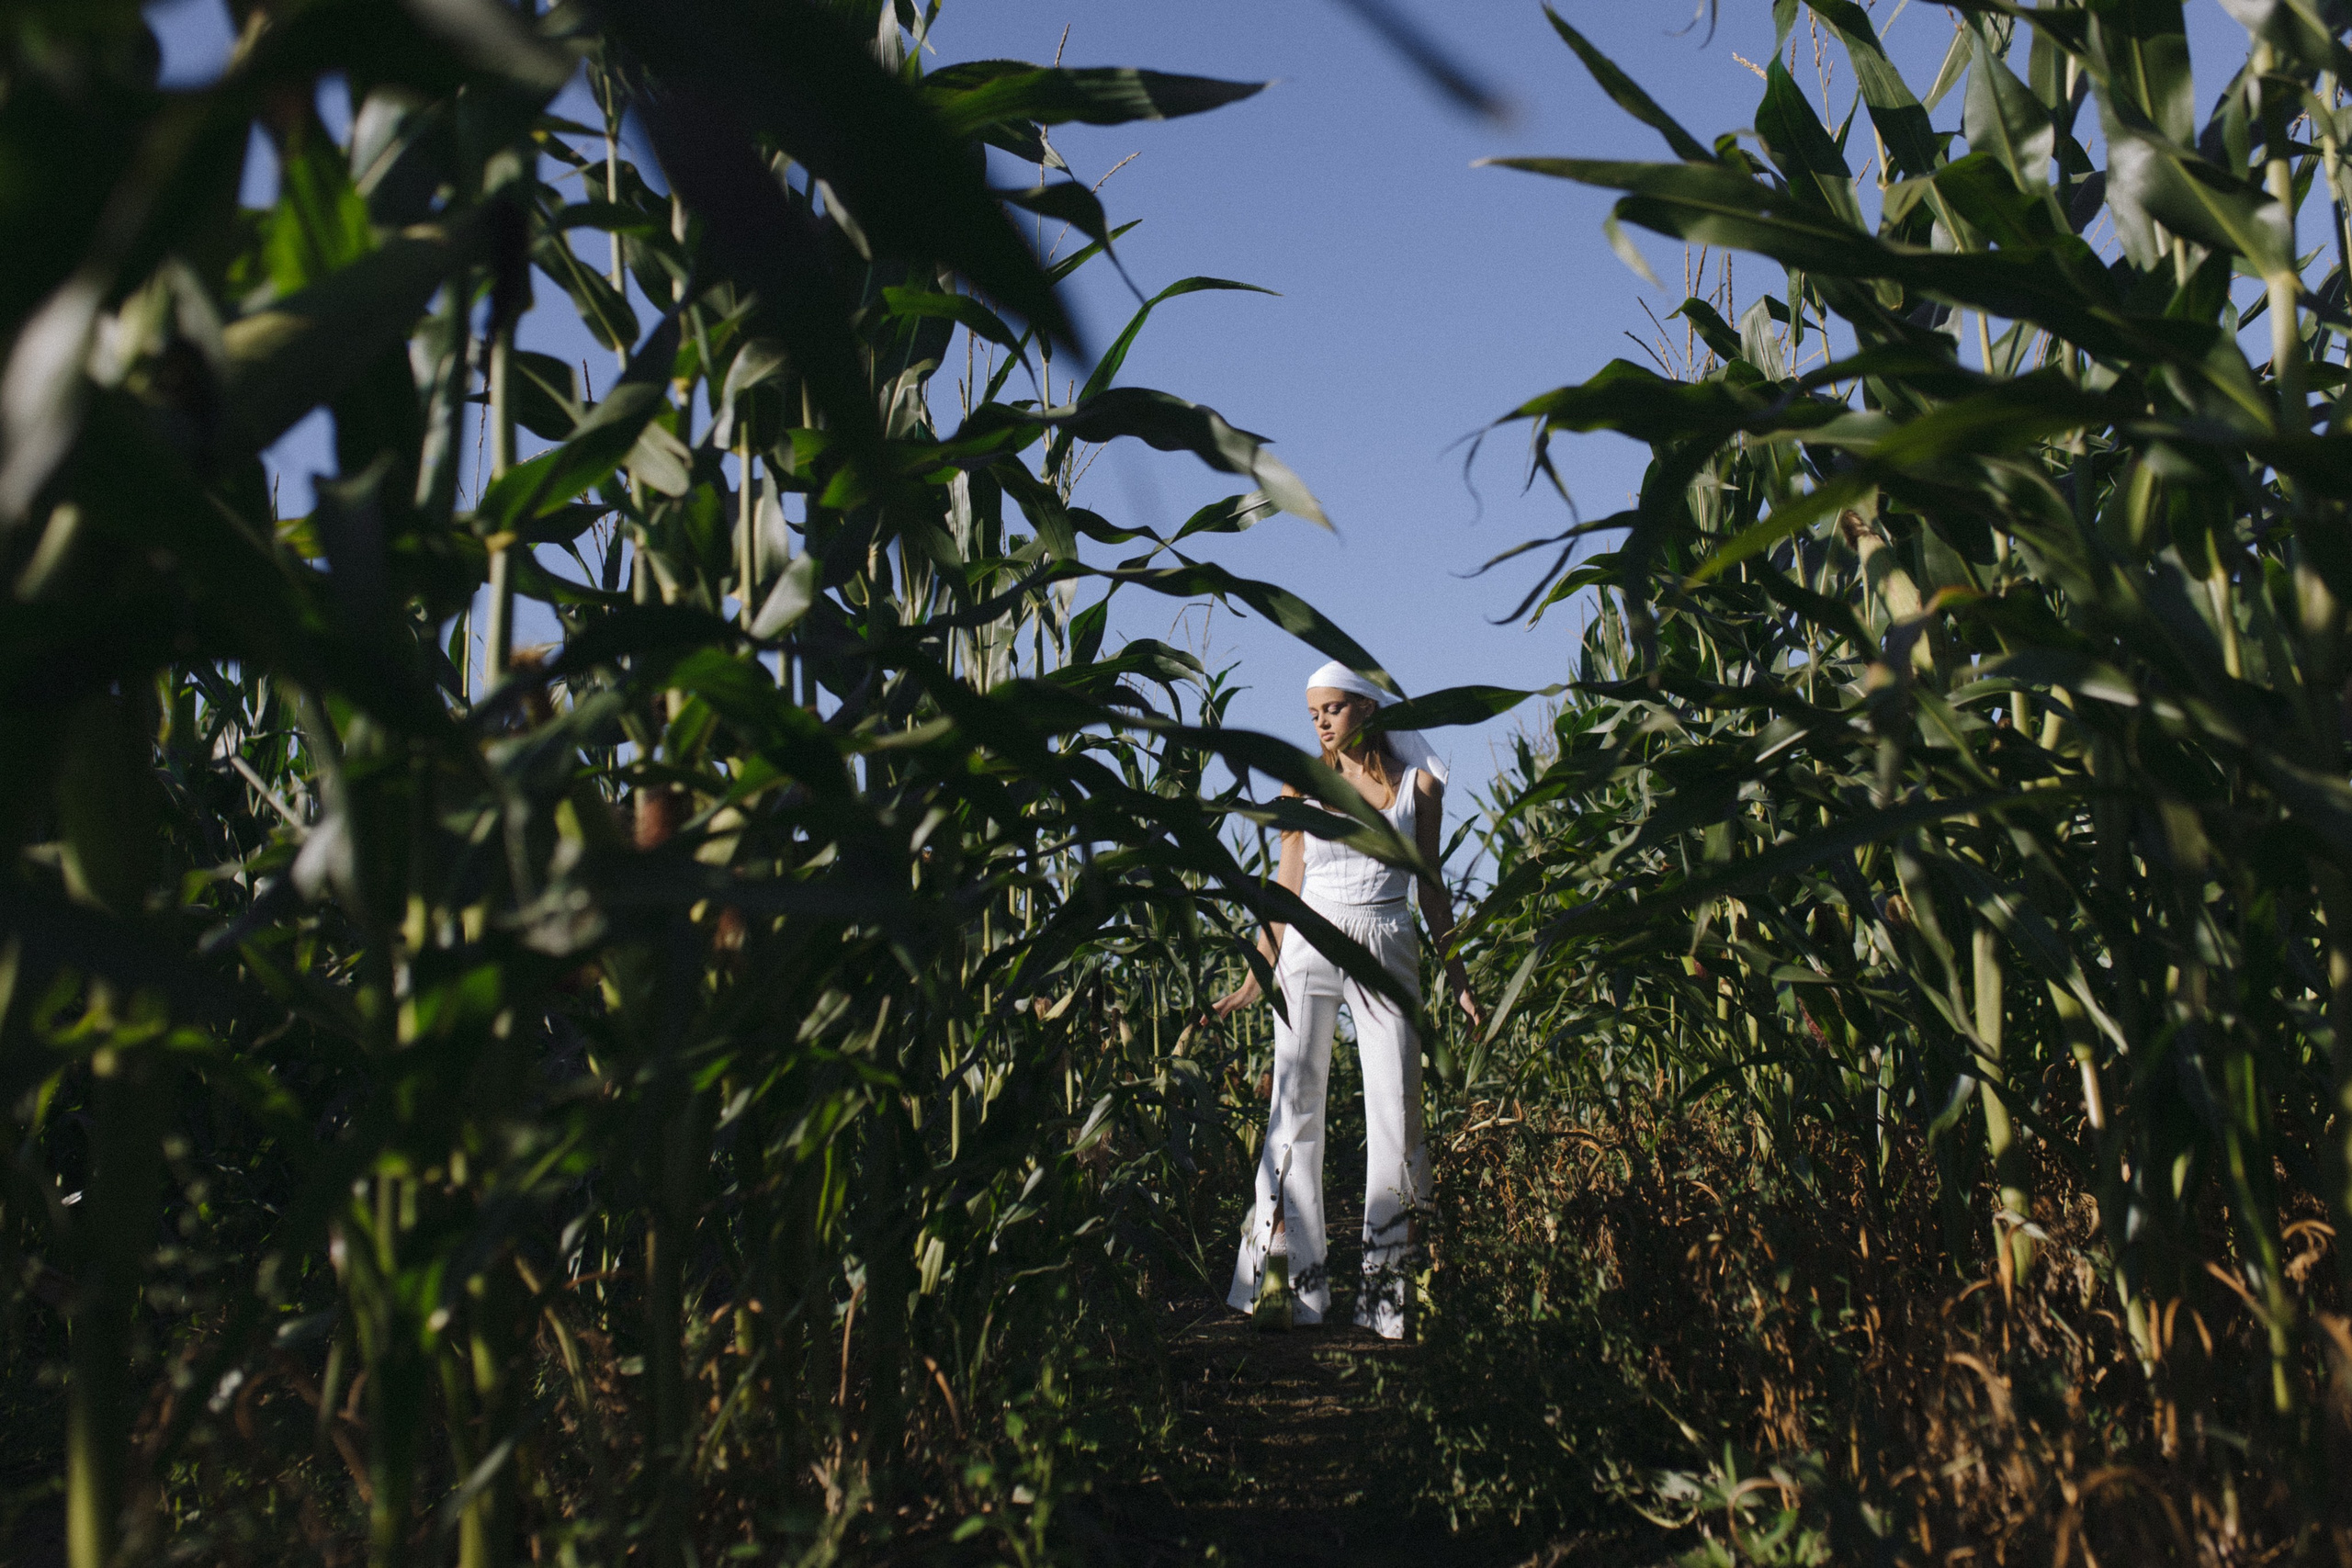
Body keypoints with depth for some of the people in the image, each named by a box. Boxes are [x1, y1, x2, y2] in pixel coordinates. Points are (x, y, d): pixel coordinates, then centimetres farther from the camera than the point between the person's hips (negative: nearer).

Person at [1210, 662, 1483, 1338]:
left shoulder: (1419, 785, 6)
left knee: (1396, 1116, -4)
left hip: (1386, 952, 0)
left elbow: (1431, 885, 11)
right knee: (1294, 1108, -6)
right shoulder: (1304, 786, 8)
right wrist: (1256, 978, 7)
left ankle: (1390, 1288, 3)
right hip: (1309, 947, 1)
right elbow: (1287, 888, 10)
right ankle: (1284, 1279, -4)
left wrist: (1459, 980, 9)